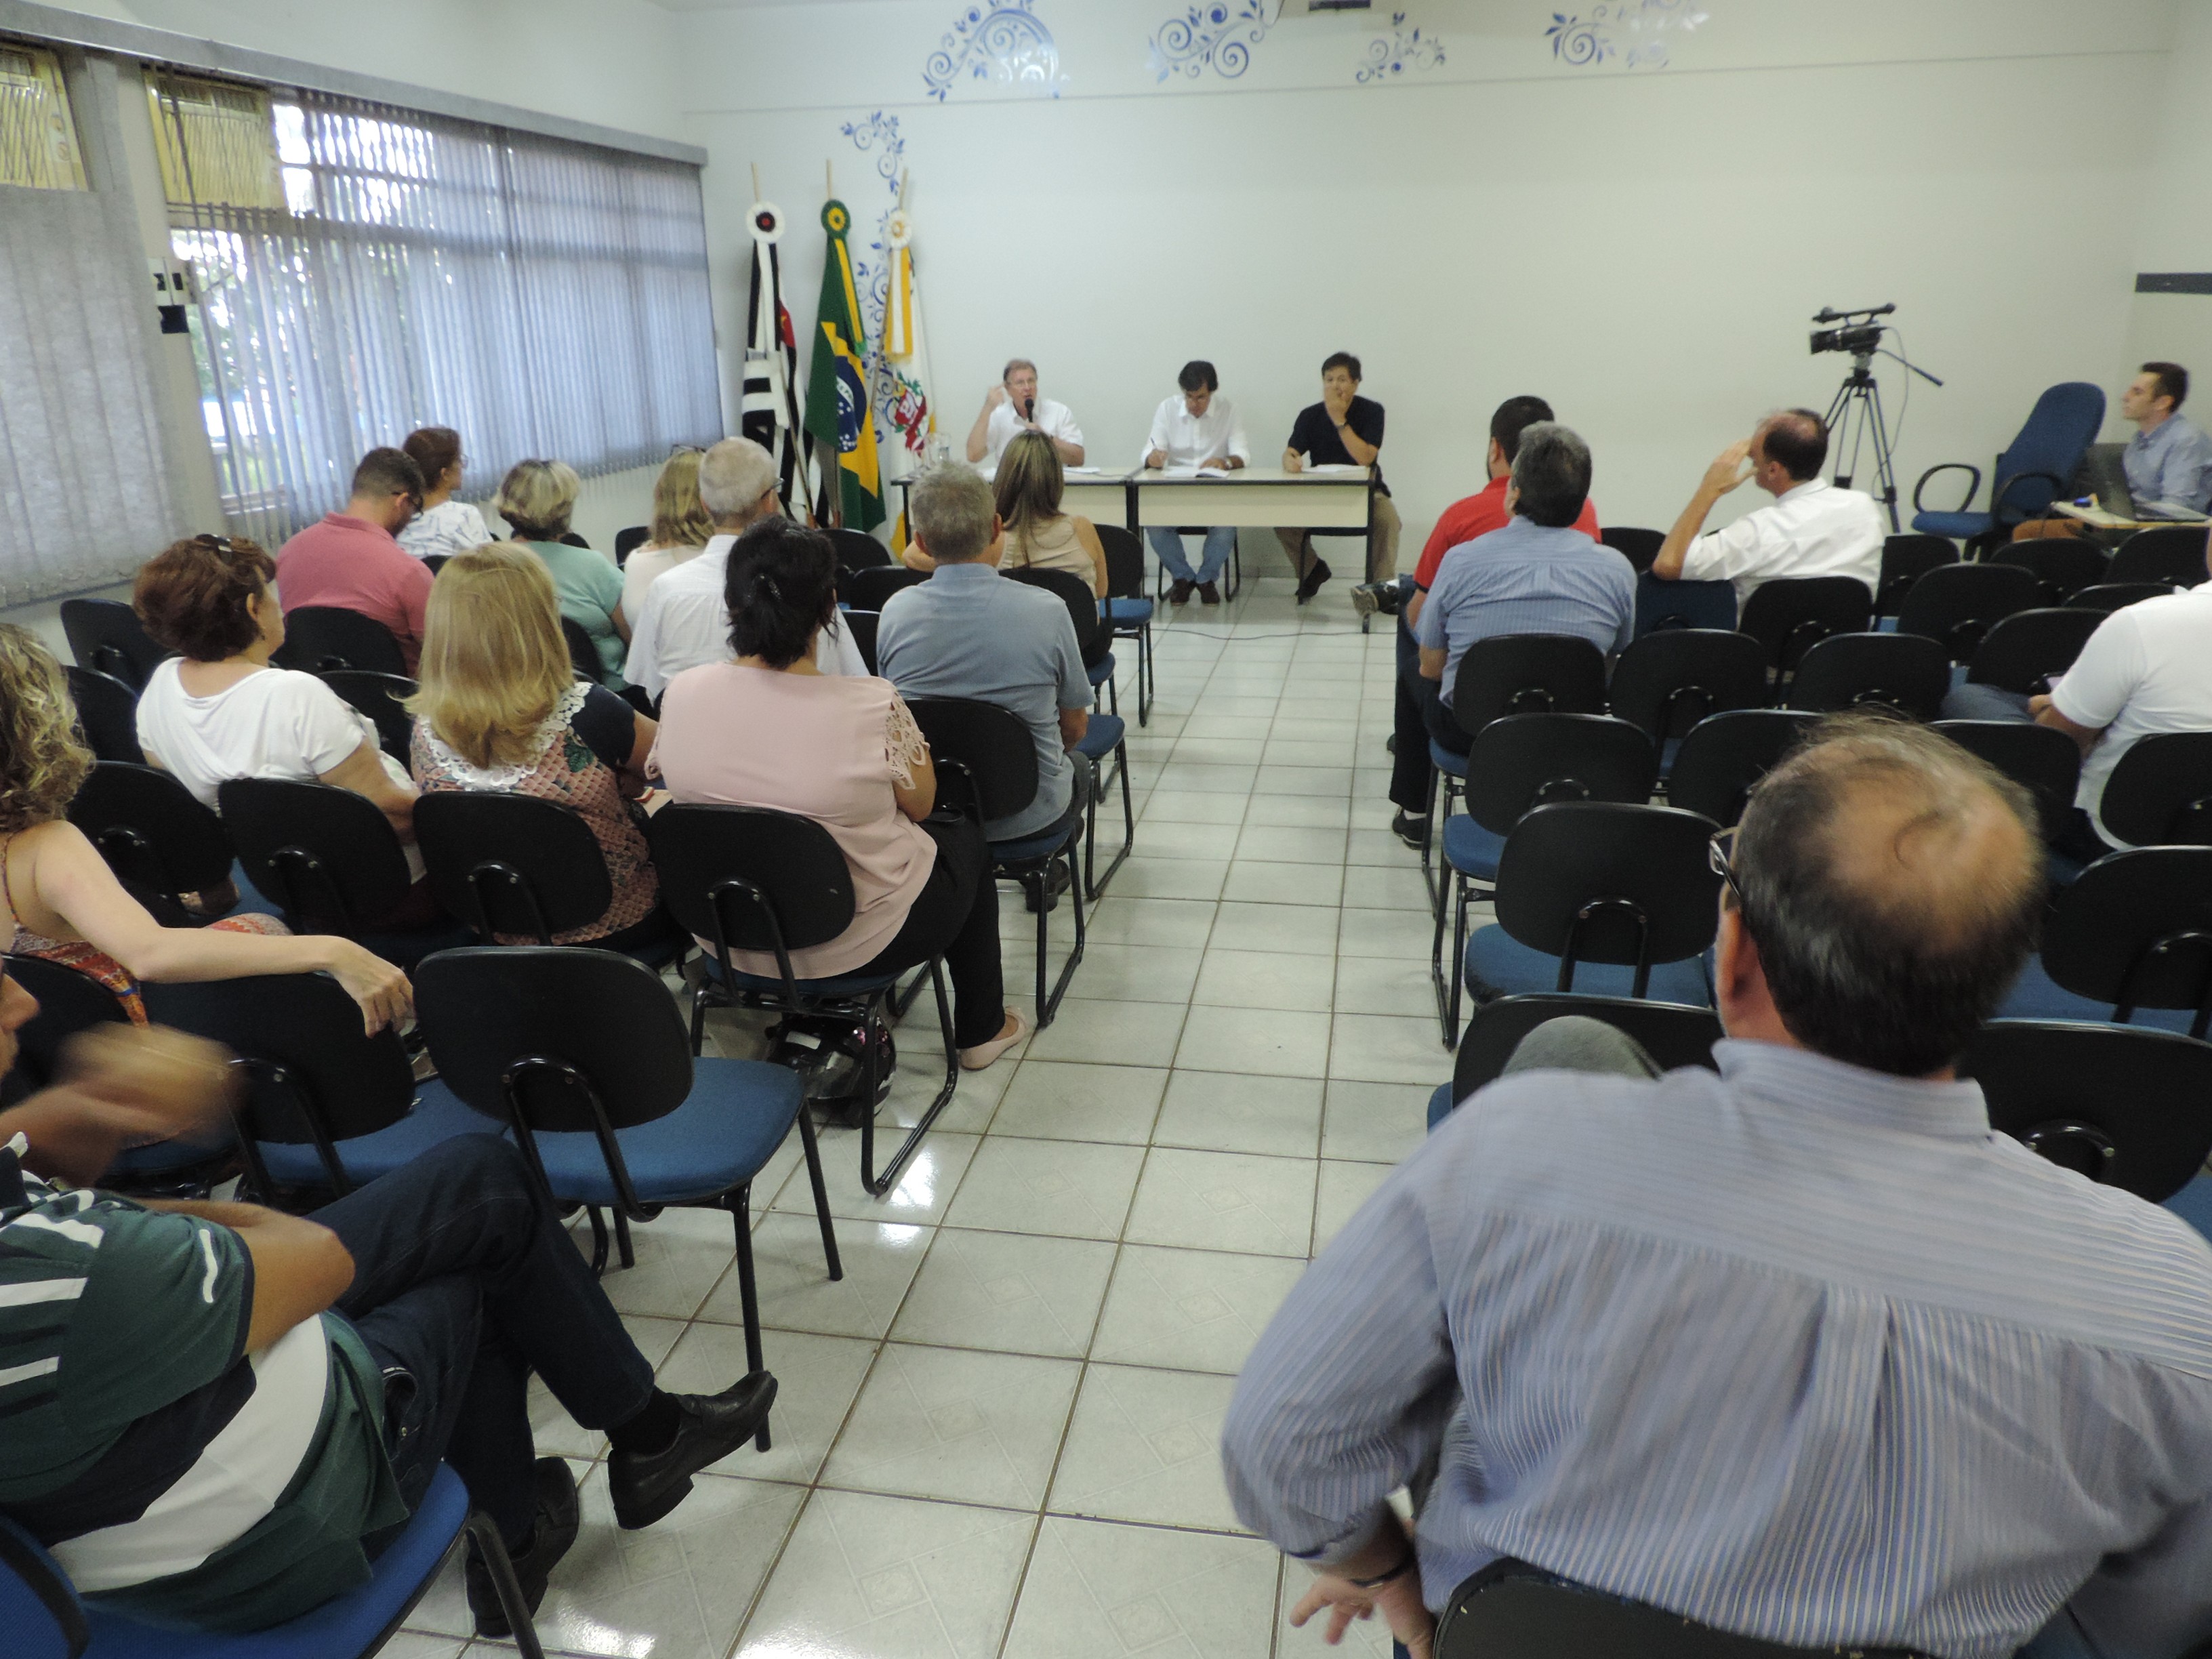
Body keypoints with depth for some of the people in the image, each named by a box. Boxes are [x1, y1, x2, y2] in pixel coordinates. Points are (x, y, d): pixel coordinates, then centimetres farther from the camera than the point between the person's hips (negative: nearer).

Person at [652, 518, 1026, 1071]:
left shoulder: (682, 692, -14)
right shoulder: (872, 705, -28)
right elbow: (919, 803, -11)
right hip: (856, 942, -5)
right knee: (965, 839, 27)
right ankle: (980, 1029, 40)